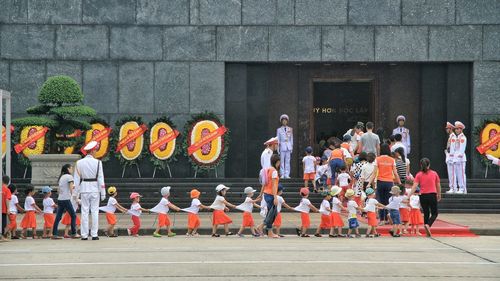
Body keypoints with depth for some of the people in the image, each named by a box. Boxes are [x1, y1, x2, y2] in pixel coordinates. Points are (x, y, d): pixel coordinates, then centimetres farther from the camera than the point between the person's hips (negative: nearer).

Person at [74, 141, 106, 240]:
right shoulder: (97, 162, -6)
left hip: (84, 189, 2)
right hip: (95, 189, -2)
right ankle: (94, 234, 2)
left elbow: (76, 179, 0)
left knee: (84, 212, 4)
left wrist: (76, 193, 5)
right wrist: (103, 193, -1)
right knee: (95, 211, 3)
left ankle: (84, 235, 2)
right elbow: (100, 178, -5)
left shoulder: (79, 163, 0)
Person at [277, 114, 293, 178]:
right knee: (282, 161, -5)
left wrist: (291, 148, 10)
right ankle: (282, 175, -2)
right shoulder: (279, 130, 4)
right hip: (282, 147, -2)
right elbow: (277, 140, 5)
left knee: (287, 161, 0)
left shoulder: (290, 129, 11)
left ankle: (287, 174, 2)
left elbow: (291, 139, 14)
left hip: (288, 147, 2)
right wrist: (278, 149, -1)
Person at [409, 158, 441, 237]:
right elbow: (438, 186, 11)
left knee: (426, 213, 15)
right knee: (434, 213, 8)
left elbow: (414, 186, -9)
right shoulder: (434, 173, 4)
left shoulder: (419, 175, 1)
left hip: (423, 196, 1)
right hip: (432, 195, -1)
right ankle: (428, 225, -20)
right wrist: (439, 195, 25)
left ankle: (427, 232, 13)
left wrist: (409, 196, -12)